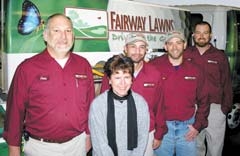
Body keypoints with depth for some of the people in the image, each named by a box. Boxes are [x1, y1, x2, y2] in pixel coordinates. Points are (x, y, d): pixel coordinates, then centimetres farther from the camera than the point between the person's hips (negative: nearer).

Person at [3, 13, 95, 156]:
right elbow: (15, 110, -5)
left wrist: (89, 135, 10)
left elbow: (90, 104, 7)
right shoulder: (27, 68, -9)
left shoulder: (83, 65, 1)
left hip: (77, 143, 3)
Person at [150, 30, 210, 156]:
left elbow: (203, 101, 8)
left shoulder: (195, 70, 3)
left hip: (187, 126, 2)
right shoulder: (154, 66, -6)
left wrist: (198, 125, 3)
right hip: (162, 126, -2)